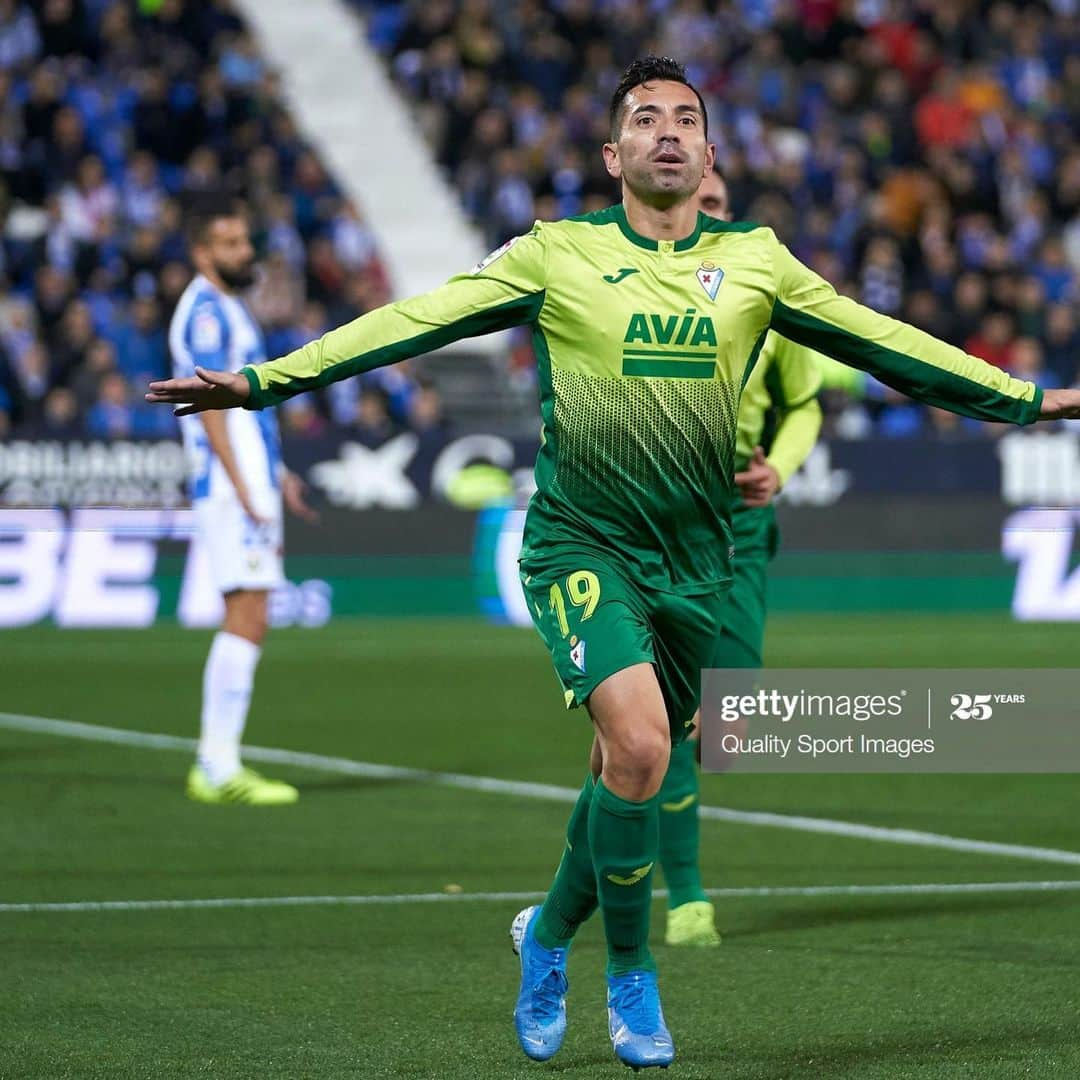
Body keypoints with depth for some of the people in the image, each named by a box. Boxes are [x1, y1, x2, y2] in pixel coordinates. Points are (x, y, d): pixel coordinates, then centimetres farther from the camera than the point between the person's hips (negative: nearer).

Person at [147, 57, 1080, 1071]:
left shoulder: (754, 260, 5)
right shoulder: (558, 252, -3)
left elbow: (882, 341, 9)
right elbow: (412, 322, -6)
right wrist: (262, 380, -11)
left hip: (695, 560, 4)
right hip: (581, 545, -4)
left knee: (628, 766, 10)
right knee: (638, 744, -22)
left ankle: (549, 932, 38)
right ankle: (630, 978, -3)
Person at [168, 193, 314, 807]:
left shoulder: (227, 307, 21)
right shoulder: (206, 309, -10)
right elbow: (210, 407, -17)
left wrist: (276, 475, 28)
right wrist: (245, 491, -22)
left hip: (252, 485, 10)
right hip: (233, 487, -10)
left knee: (248, 624, 8)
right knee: (246, 619, -13)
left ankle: (216, 763, 9)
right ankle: (220, 768, -14)